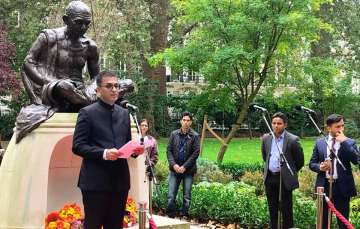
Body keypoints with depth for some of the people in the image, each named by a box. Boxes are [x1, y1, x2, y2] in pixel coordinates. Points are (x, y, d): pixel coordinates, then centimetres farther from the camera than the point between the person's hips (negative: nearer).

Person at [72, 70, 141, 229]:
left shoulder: (124, 113, 14)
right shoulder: (87, 113, -4)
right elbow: (77, 146, -10)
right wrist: (103, 153, -23)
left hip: (120, 179, 6)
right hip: (95, 181, -6)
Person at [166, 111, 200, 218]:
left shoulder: (194, 136, -2)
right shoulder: (174, 134, 5)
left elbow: (196, 153, -6)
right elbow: (169, 150, 4)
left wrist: (184, 166, -11)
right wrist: (174, 164, -9)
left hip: (188, 170, -1)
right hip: (175, 169, 2)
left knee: (187, 196, 4)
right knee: (171, 196, -2)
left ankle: (184, 216, 12)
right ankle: (170, 216, 6)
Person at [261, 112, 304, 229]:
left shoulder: (293, 140, -11)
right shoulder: (266, 138, 3)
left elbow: (300, 161, -1)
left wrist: (290, 172, 8)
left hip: (285, 179, -4)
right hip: (270, 178, 5)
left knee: (286, 209, 1)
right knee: (272, 208, 13)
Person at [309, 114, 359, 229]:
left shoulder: (349, 142, -1)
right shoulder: (320, 142, 5)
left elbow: (356, 160, -17)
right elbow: (311, 163, 8)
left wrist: (344, 142, -18)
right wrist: (320, 167, -14)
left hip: (342, 186, -2)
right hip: (324, 186, 2)